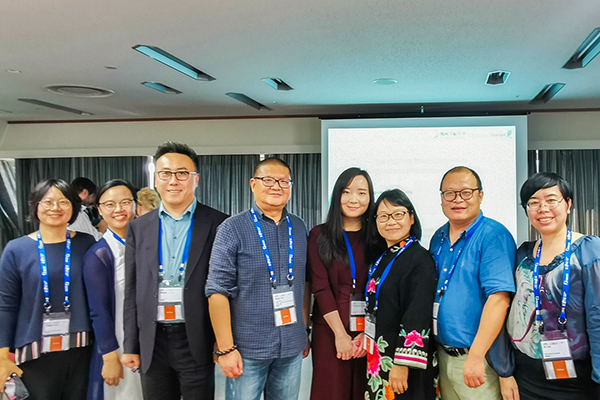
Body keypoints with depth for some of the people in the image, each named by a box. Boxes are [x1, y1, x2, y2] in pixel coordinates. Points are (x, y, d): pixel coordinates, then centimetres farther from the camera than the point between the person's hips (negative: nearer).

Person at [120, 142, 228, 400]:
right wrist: (130, 346, 6)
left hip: (197, 341, -3)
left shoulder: (218, 224, -3)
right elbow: (132, 291, 8)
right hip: (152, 342, 3)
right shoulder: (138, 228, 7)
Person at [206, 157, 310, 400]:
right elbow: (217, 291, -10)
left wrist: (305, 331, 13)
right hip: (248, 350, -4)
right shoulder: (233, 229, -7)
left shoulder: (299, 228, 7)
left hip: (292, 348, 4)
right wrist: (225, 349, -13)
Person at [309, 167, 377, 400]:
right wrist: (341, 334, -11)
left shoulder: (377, 237, 5)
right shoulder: (319, 235, 1)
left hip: (368, 332, 2)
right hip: (330, 331, -1)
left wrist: (368, 333, -9)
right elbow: (320, 288, -5)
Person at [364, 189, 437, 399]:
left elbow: (418, 317, -21)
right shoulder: (383, 258, 10)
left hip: (403, 363, -8)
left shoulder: (419, 259, -16)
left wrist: (402, 364, -23)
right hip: (379, 360, 8)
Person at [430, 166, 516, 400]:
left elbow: (498, 299, -22)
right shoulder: (438, 238, 9)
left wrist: (476, 357, -26)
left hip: (478, 357, -6)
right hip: (443, 354, 7)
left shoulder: (494, 236, -14)